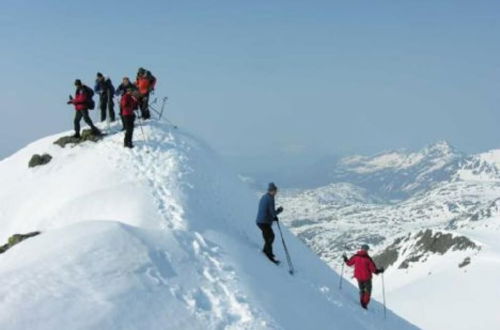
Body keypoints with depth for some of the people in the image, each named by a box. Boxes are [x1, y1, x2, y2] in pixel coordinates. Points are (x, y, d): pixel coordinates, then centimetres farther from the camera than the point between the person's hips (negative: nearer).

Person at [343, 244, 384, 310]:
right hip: (366, 277, -4)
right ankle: (365, 303, 3)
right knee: (368, 291, 13)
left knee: (362, 290, 25)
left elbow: (349, 263, 8)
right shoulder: (368, 259, -18)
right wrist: (379, 271, -6)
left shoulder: (355, 257, -7)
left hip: (358, 277, 4)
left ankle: (362, 302, 20)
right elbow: (373, 269, -18)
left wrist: (345, 259, 25)